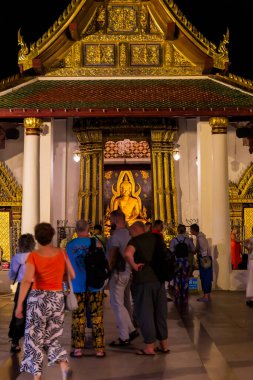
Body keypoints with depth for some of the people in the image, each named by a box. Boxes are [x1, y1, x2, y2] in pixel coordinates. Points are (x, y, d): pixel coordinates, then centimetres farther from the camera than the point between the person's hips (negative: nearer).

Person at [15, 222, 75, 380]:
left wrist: (19, 304, -19)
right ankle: (65, 366, -3)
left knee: (34, 339, 11)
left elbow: (27, 280, -21)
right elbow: (73, 275, 4)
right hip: (57, 298, 3)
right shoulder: (62, 253, -1)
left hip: (38, 298, -3)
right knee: (52, 338, 17)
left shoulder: (34, 256, -10)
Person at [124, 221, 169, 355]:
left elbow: (127, 253, -31)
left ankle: (149, 347, 7)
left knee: (144, 313, 3)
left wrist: (134, 265, -17)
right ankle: (164, 344, 22)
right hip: (159, 278, 6)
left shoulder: (135, 241, -10)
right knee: (160, 312, 14)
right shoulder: (154, 237, 10)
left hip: (143, 280, -6)